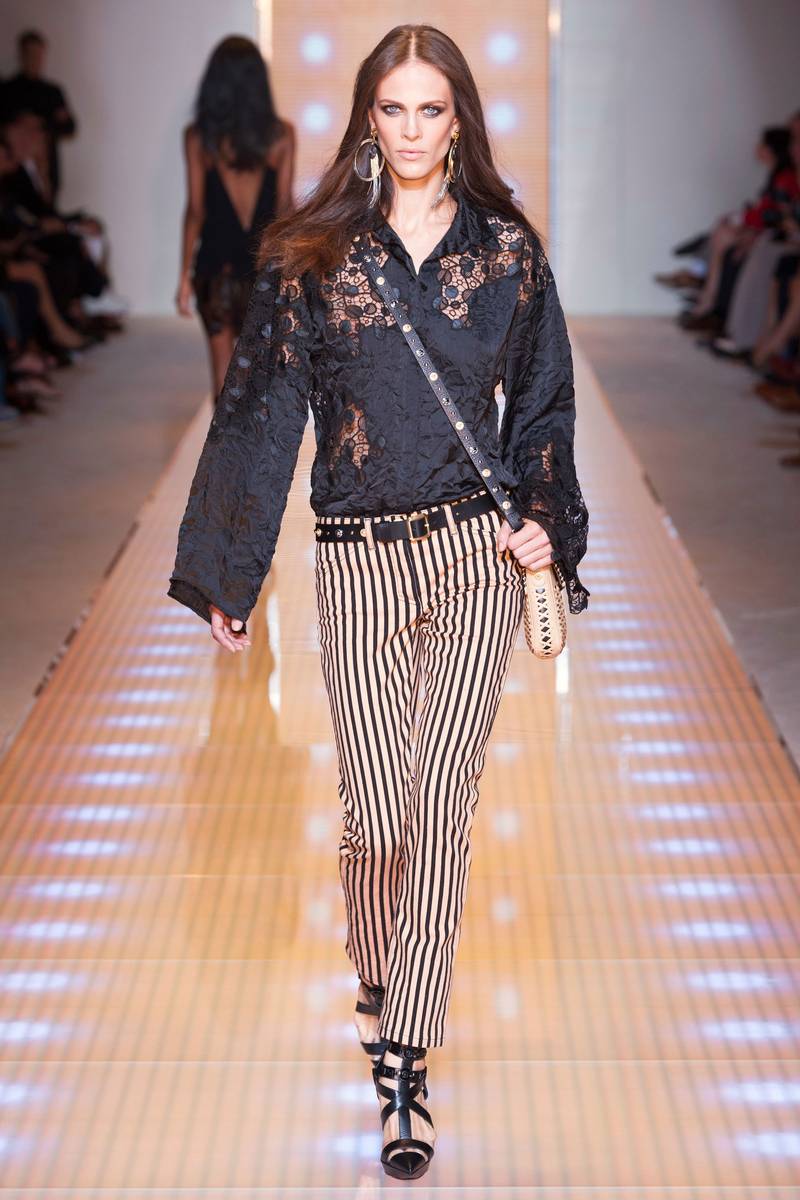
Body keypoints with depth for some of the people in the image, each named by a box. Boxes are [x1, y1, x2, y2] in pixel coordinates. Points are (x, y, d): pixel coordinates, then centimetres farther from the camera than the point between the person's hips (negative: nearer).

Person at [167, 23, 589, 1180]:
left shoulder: (507, 248, 6)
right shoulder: (310, 254, 2)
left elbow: (542, 404, 13)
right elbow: (262, 411, 2)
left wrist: (546, 522, -3)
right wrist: (227, 576, 2)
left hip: (478, 557, 0)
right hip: (358, 563, 0)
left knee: (440, 803, -5)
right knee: (376, 815, 0)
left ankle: (404, 1066, 5)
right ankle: (376, 978, 33)